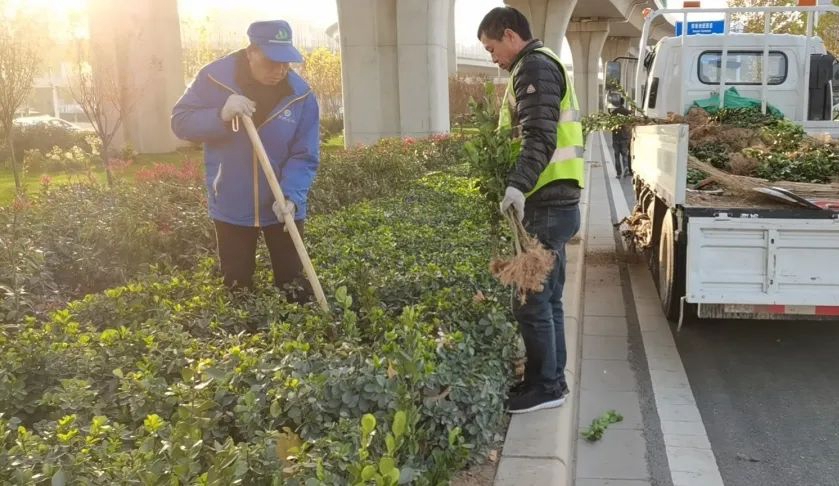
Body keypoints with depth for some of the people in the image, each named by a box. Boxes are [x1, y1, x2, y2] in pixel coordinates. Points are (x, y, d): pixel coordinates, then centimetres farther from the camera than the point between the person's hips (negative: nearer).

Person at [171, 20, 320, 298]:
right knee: (236, 289, 14)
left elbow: (305, 157, -11)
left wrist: (291, 196, -28)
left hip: (282, 208, 0)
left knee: (294, 287, 11)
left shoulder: (301, 96, -11)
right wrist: (221, 115, -28)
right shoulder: (214, 78, -12)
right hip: (231, 208, 0)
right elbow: (180, 122, -10)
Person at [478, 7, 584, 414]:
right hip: (554, 201, 11)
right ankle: (552, 378, 24)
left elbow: (541, 137, -25)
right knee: (547, 296, 15)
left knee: (531, 298, -4)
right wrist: (522, 185, 25)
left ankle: (544, 385, 6)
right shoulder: (540, 65, 22)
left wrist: (517, 185, -37)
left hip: (546, 203, -11)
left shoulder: (535, 67, -11)